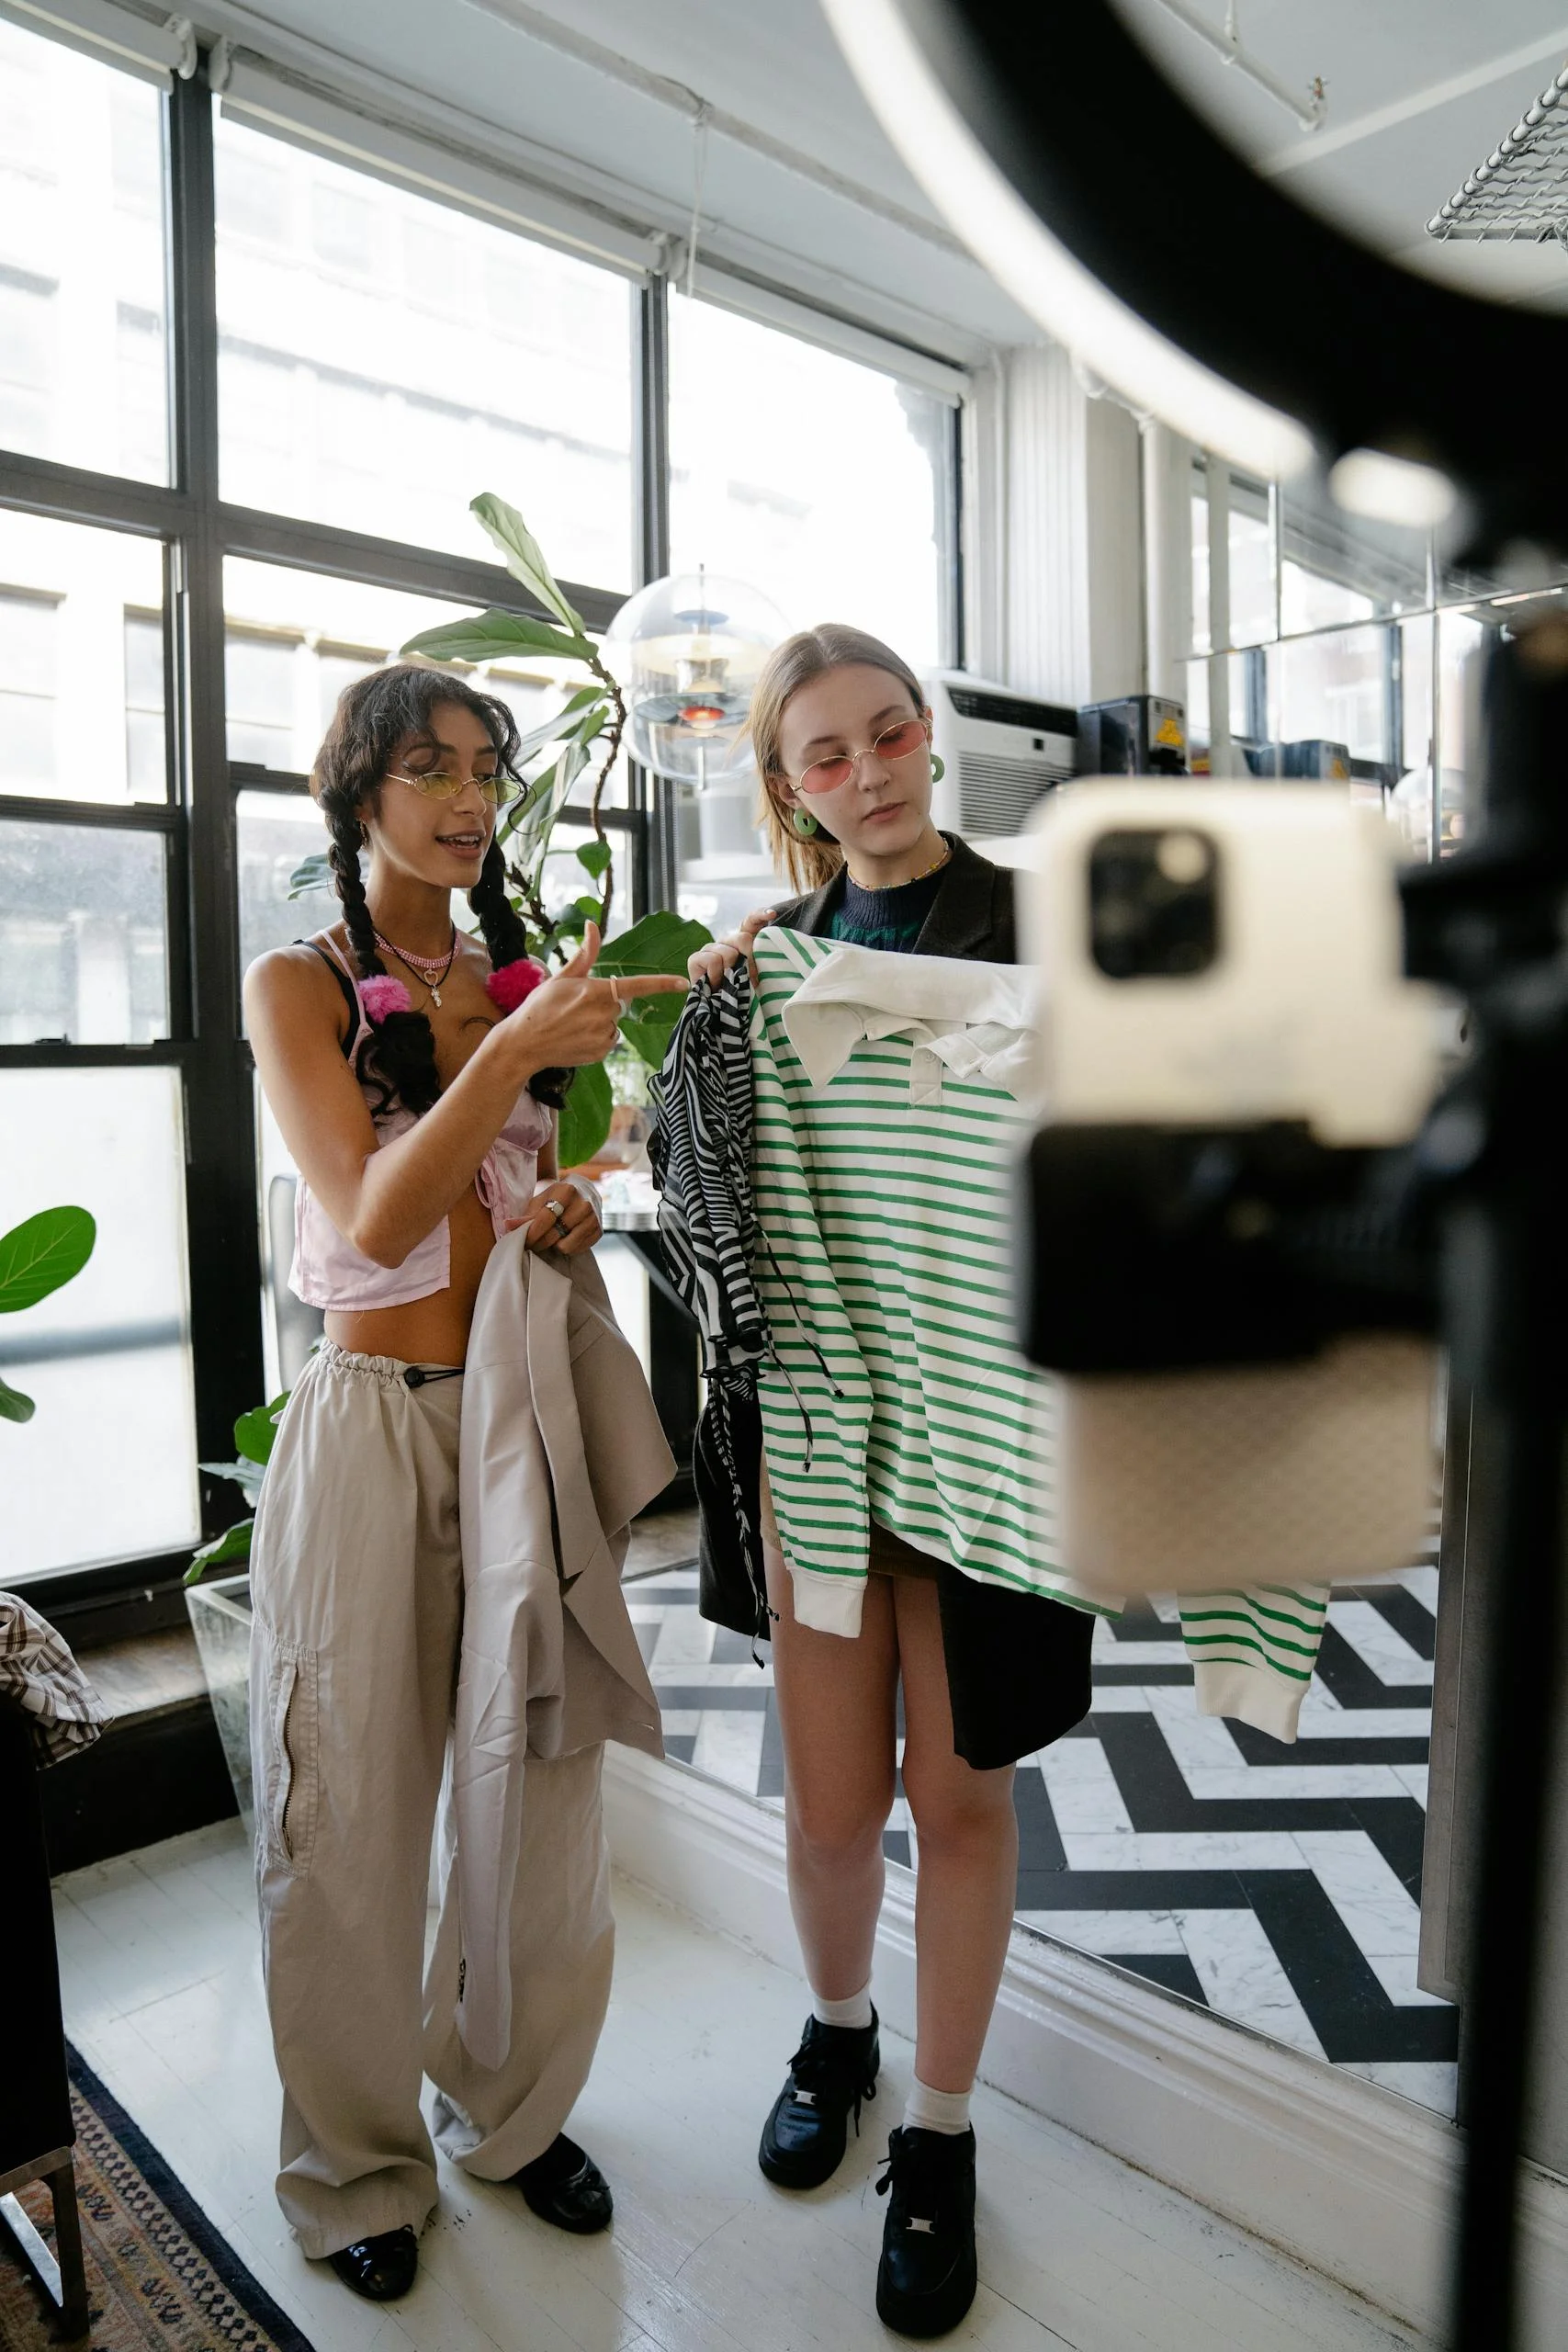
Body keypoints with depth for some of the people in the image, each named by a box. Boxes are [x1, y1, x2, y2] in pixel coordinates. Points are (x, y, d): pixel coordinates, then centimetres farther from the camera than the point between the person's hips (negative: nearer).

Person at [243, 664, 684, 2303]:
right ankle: (358, 2159, 32)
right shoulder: (298, 985, -4)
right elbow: (372, 1222, -17)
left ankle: (513, 2109, 36)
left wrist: (568, 1219, -3)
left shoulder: (518, 978, 10)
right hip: (374, 1419, -4)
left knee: (543, 1783, 11)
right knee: (352, 1809, 8)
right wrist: (513, 1050, -28)